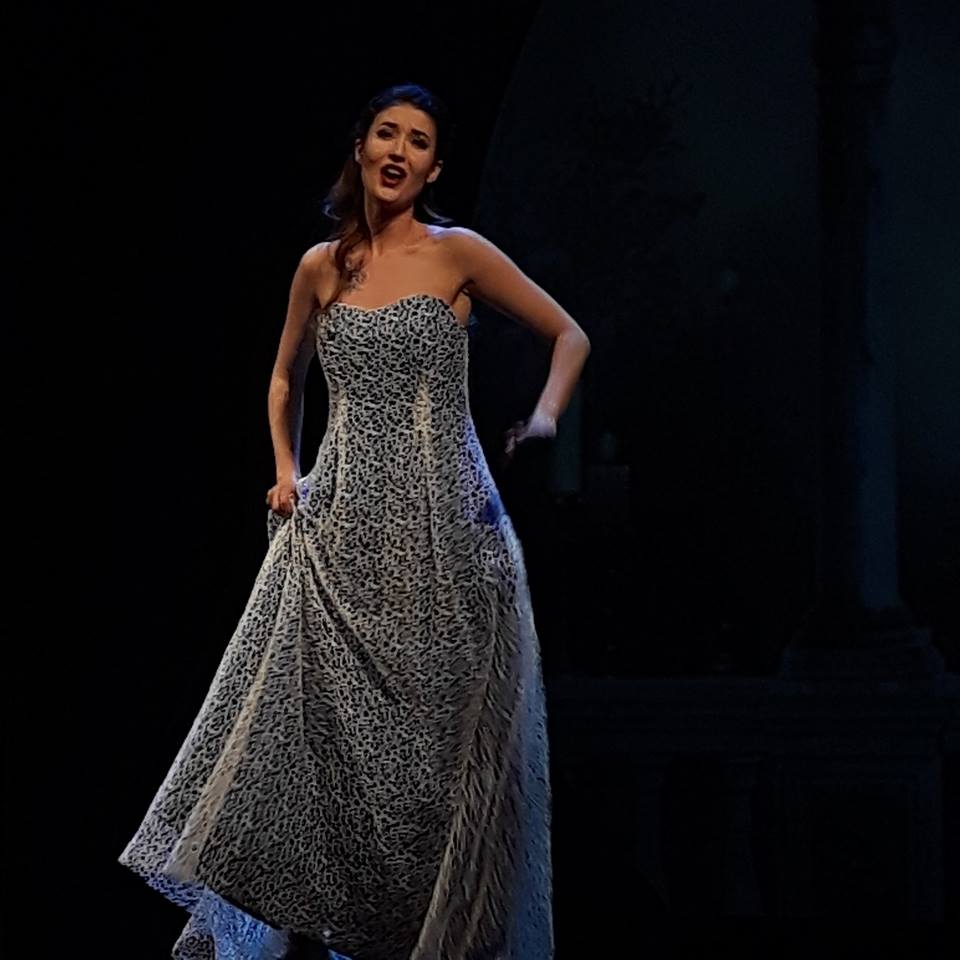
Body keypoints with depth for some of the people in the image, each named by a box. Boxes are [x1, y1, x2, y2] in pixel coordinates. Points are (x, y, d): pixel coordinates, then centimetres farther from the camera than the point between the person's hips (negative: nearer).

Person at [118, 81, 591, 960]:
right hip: (342, 529, 3)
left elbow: (570, 336, 7)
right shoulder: (321, 267, 10)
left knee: (436, 736, -1)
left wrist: (545, 419, -9)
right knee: (317, 725, -3)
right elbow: (286, 377, 27)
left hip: (441, 525, -3)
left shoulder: (458, 255, -1)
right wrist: (286, 471, 14)